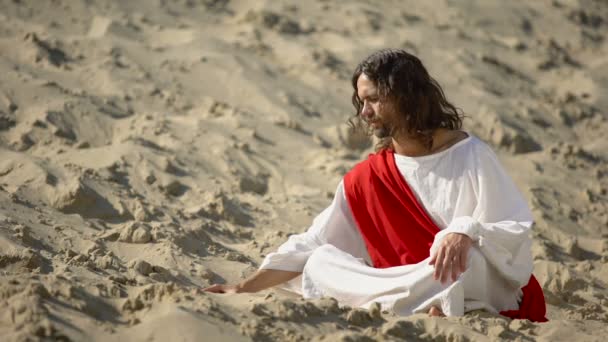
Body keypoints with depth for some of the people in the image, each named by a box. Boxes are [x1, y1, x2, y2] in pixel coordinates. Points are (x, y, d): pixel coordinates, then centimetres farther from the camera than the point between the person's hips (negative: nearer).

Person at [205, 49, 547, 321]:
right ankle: (428, 307, -31)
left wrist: (466, 232, -30)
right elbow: (312, 243, 10)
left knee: (466, 257, -37)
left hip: (487, 290, -5)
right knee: (322, 261, -15)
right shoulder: (367, 179, 9)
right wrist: (247, 287, 4)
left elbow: (516, 231, -10)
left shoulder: (470, 156, -4)